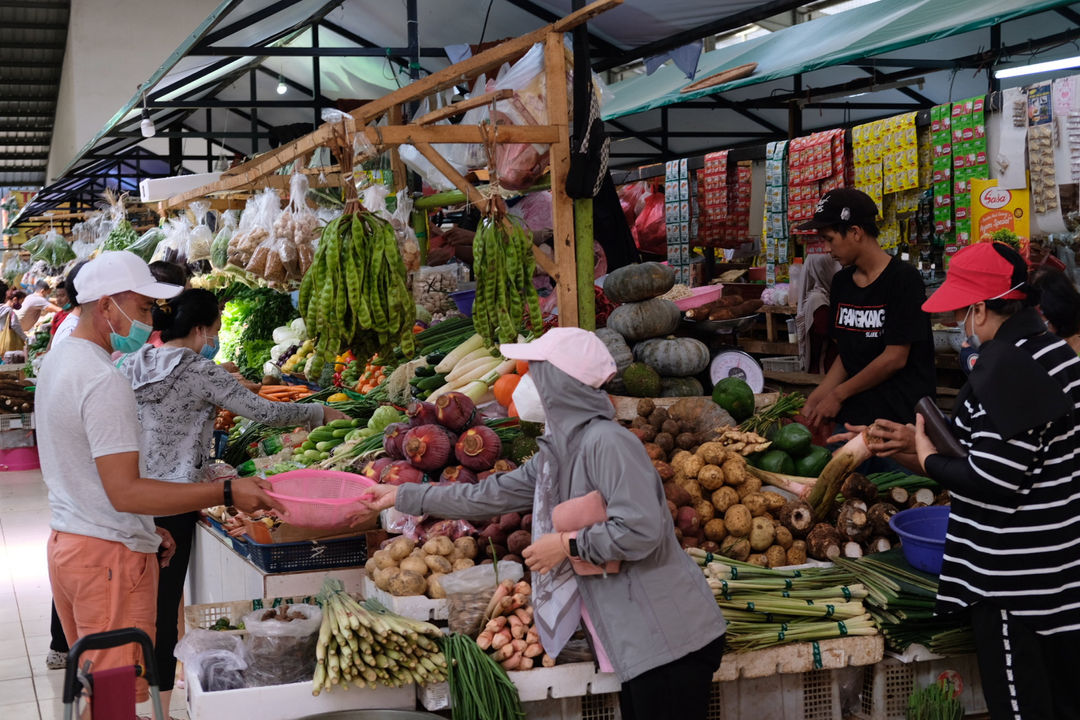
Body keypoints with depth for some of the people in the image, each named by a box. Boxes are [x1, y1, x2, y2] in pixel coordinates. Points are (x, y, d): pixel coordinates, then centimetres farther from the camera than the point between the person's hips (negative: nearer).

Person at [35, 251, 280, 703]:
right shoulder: (104, 381, -21)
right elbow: (125, 492, -25)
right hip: (109, 556, -10)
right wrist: (227, 492, -27)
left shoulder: (58, 361, 11)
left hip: (66, 542, 10)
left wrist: (147, 530, 18)